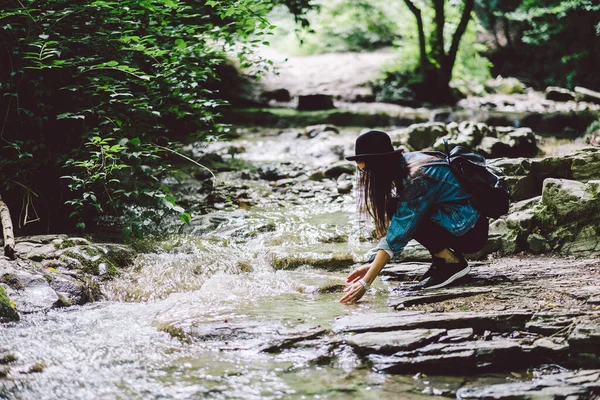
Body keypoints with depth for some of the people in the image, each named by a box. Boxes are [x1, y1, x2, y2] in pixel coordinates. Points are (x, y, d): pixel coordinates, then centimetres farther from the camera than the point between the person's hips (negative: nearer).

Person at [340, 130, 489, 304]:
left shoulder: (415, 180, -26)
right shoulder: (402, 164, -1)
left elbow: (397, 237, -26)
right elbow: (393, 232, 6)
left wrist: (365, 283, -24)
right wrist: (373, 266, 1)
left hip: (472, 231, -9)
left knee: (406, 216, -21)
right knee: (397, 211, -2)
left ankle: (453, 262, -8)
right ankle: (440, 259, 6)